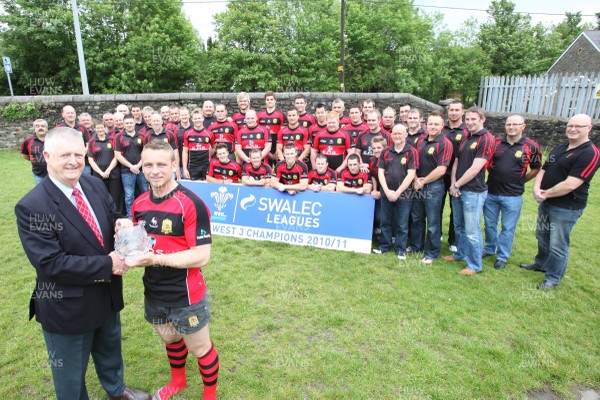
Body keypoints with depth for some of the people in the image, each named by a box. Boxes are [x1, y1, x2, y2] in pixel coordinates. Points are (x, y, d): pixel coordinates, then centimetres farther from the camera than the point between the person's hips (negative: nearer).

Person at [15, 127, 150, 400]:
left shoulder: (95, 185, -5)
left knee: (110, 349, 32)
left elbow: (113, 220, 6)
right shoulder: (31, 208, -23)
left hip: (107, 295, 7)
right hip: (66, 307, -6)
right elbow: (50, 263, -26)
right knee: (71, 375, 19)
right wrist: (107, 265, -25)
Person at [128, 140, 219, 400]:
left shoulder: (191, 204, -22)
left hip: (186, 296, -6)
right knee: (170, 339, 28)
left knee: (199, 348, 14)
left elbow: (201, 256, -24)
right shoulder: (139, 204, 0)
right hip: (153, 293, 6)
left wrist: (156, 258, -29)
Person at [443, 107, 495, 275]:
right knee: (459, 226, 20)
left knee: (472, 231, -1)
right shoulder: (466, 139, 14)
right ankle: (461, 253, 38)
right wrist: (453, 184, -2)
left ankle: (475, 265, 12)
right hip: (458, 190, 8)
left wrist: (457, 185, -11)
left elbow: (475, 169, -18)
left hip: (474, 192, -8)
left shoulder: (486, 139, -13)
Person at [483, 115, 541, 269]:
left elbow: (536, 169, 5)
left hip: (513, 196, -2)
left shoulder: (531, 147, -6)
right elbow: (486, 162, 11)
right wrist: (494, 176, 3)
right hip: (491, 192, 2)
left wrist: (520, 181, 1)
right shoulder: (495, 142, -1)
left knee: (508, 228, 8)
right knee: (489, 224, 16)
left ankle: (502, 257, 22)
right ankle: (489, 249, 35)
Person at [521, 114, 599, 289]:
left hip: (566, 207, -8)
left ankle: (553, 278, 18)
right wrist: (536, 189, -10)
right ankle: (541, 264, 42)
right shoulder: (559, 148, 10)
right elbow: (543, 170, 9)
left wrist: (546, 194, -14)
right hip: (546, 203, 8)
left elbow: (570, 184, -25)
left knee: (558, 245, 2)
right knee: (542, 236, 22)